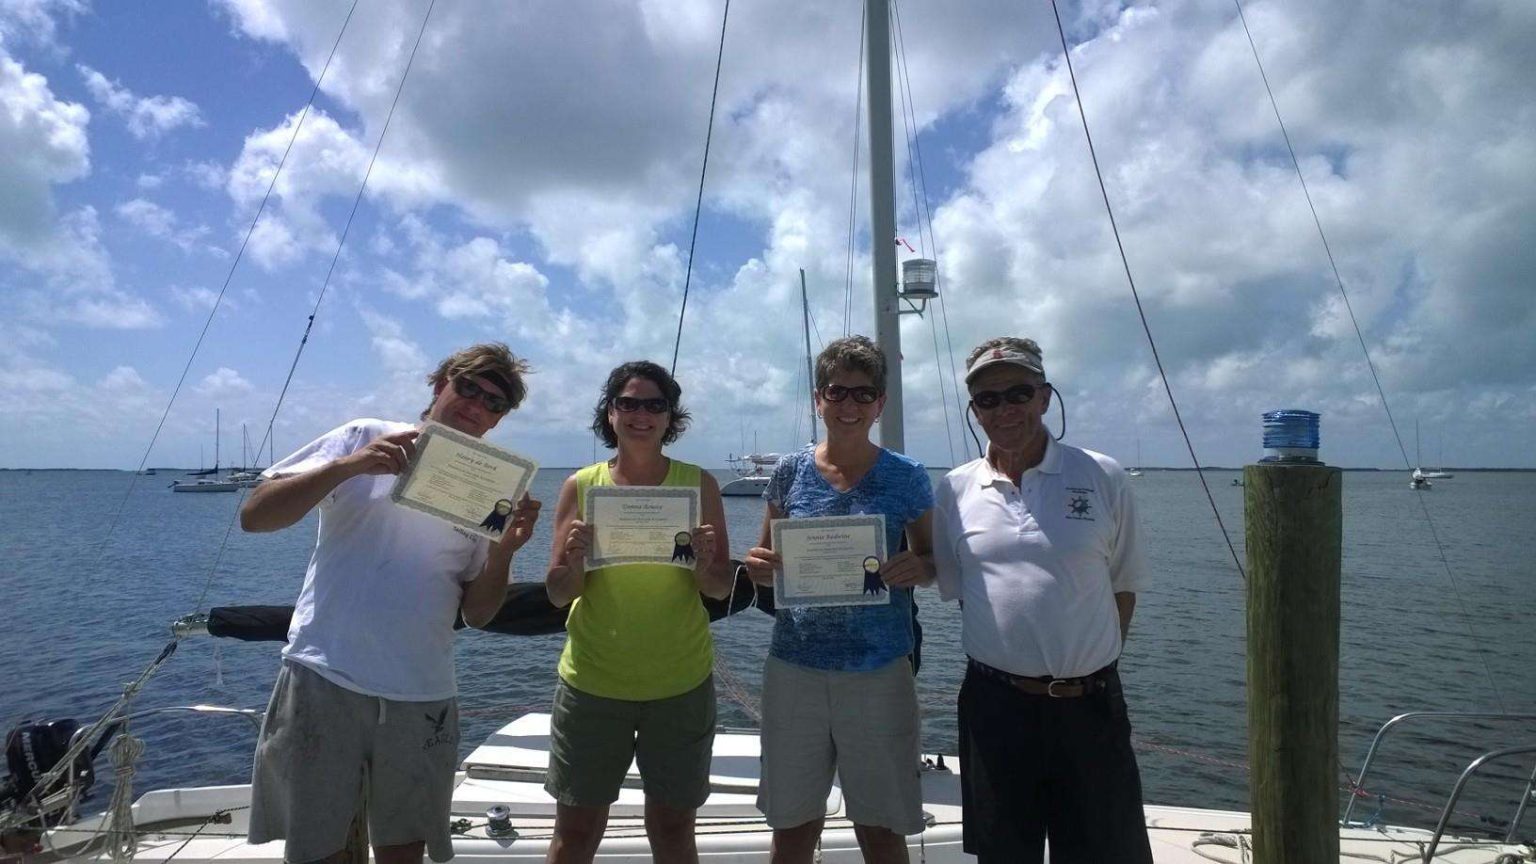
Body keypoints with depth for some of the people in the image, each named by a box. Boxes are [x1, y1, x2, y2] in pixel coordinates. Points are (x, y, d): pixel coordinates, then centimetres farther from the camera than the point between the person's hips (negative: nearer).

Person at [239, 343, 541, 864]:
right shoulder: (364, 439, 3)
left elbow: (477, 614, 9)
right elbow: (254, 517, -5)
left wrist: (504, 550, -9)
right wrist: (348, 466, -18)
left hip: (423, 697, 3)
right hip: (325, 679, -2)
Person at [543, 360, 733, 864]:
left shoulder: (698, 484, -2)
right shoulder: (581, 487, -1)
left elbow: (722, 589, -1)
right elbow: (558, 594, 0)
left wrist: (705, 562, -22)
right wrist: (574, 561, -21)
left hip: (680, 684, 0)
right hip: (592, 682, 0)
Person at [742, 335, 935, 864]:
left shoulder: (906, 478, -1)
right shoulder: (790, 472, 3)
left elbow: (933, 560, 6)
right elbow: (765, 563, 11)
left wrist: (918, 569, -18)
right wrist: (758, 567, -13)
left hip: (878, 675, -1)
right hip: (794, 669, 2)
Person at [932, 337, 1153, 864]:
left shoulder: (1103, 478, -1)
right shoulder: (955, 491, 2)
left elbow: (1123, 586, 7)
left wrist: (1092, 665, 3)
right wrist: (1006, 665, 5)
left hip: (1089, 705, -1)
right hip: (995, 704, 1)